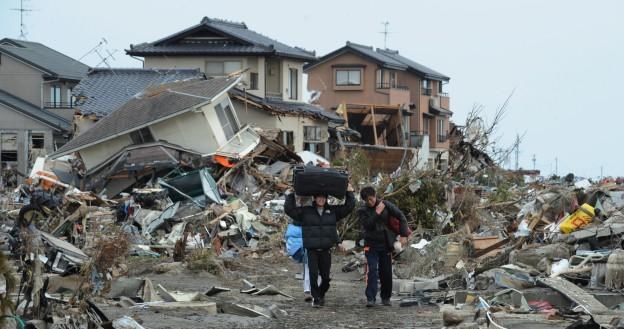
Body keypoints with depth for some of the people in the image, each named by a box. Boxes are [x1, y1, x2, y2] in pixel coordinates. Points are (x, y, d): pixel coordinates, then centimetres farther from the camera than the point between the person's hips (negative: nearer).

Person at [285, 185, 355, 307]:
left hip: (326, 250, 2)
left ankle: (321, 295, 27)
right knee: (313, 274, -9)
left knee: (325, 276, 4)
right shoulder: (305, 211, 5)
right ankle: (315, 298, 1)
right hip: (311, 250, -2)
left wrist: (349, 193, 7)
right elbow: (289, 209, 2)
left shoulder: (333, 211, 10)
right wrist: (290, 195, -3)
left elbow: (349, 206, 13)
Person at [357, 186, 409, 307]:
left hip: (386, 244, 2)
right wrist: (377, 213, -22)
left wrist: (403, 235, -4)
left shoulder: (386, 205, -1)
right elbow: (367, 225, -19)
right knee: (372, 270, -16)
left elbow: (401, 217, 2)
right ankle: (370, 298, -19)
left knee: (386, 272, 6)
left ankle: (386, 297, 19)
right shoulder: (362, 211, -4)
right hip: (371, 245, -2)